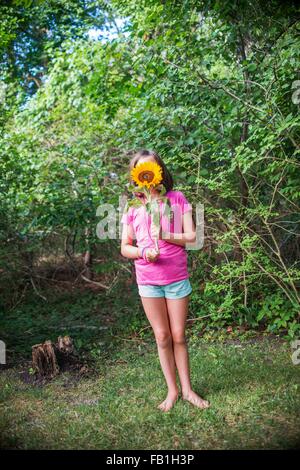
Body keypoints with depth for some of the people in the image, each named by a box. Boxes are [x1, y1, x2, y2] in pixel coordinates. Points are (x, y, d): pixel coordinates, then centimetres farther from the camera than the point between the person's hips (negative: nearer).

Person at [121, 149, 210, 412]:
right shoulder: (132, 206, 2)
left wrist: (166, 236, -20)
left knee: (178, 336, 8)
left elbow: (191, 237, -5)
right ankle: (172, 390, 23)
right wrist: (143, 252, -17)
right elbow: (125, 247, 3)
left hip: (177, 278, -1)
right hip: (148, 280, 1)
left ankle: (187, 389, 24)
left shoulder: (177, 198, -1)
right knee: (162, 336, 9)